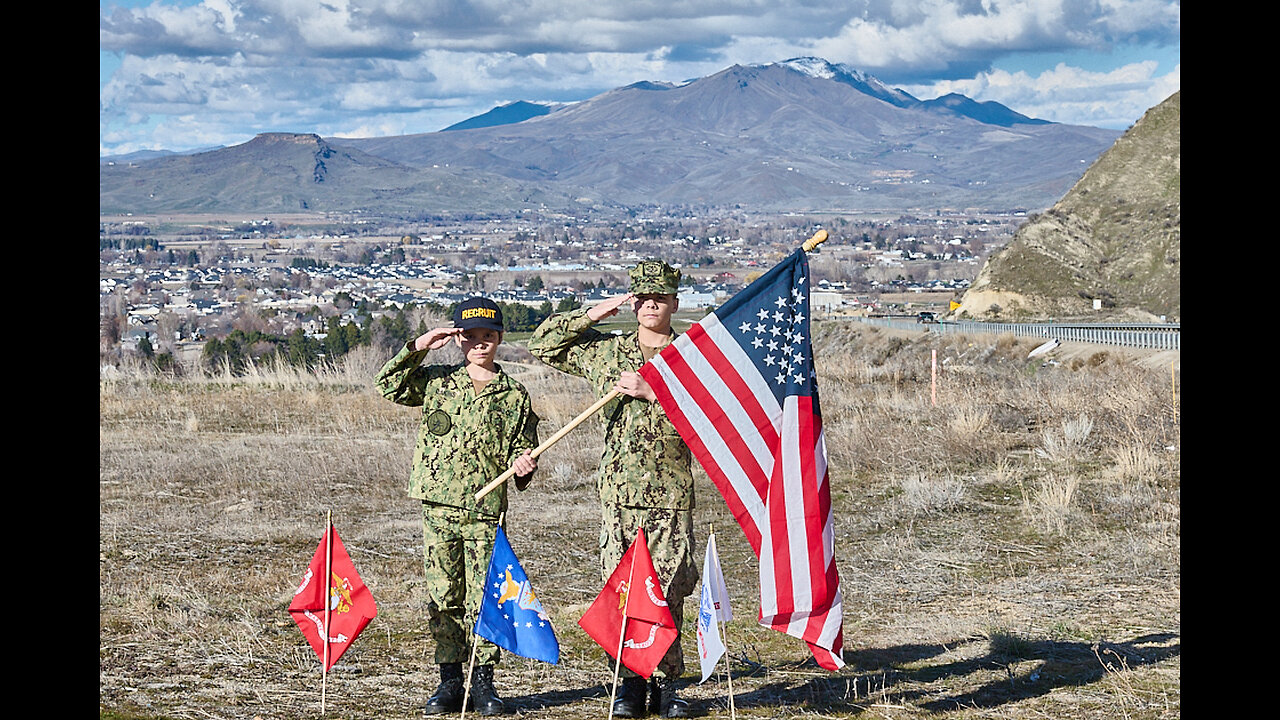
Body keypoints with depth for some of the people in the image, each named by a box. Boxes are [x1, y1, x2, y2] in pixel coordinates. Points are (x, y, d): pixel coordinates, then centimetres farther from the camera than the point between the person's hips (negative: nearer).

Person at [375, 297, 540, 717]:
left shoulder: (515, 397, 6)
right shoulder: (436, 382, 9)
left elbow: (519, 449, 10)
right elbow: (389, 387, 7)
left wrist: (521, 465, -13)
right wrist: (417, 347, -1)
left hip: (485, 512, -1)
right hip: (438, 508, 1)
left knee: (484, 598, -2)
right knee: (442, 597, 5)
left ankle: (482, 682, 8)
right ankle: (450, 682, 14)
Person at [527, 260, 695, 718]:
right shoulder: (604, 351, 11)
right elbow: (543, 344, 15)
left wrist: (651, 392, -15)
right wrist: (593, 315, 6)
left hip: (670, 495, -2)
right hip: (617, 493, 2)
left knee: (667, 593, 0)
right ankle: (630, 682, 11)